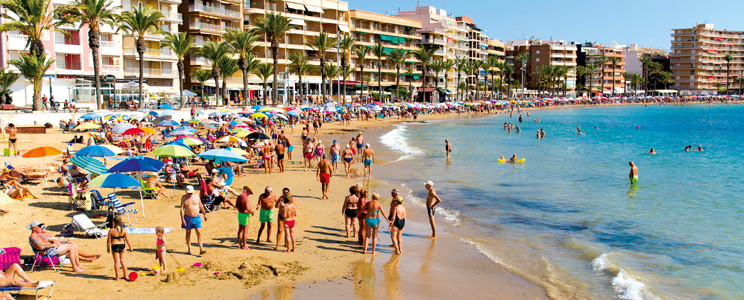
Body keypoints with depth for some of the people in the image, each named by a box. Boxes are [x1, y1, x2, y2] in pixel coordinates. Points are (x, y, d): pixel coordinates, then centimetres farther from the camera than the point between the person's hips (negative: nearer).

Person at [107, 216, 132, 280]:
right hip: (122, 245, 2)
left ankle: (117, 277, 11)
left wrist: (108, 248, 8)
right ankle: (125, 276, 15)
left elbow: (109, 241, -6)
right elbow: (127, 240, -2)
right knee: (123, 261, 11)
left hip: (114, 246, -2)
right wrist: (130, 247, 9)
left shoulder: (111, 230, -11)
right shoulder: (124, 230, -6)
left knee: (116, 262, 6)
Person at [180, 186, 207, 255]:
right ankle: (189, 249, 22)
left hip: (197, 217, 2)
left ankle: (201, 249, -8)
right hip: (188, 218, -2)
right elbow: (182, 209, -9)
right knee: (188, 233, 10)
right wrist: (182, 219, -15)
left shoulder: (196, 196, 2)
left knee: (199, 233, -6)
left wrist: (204, 214, 14)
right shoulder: (184, 198, -7)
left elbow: (200, 205, 14)